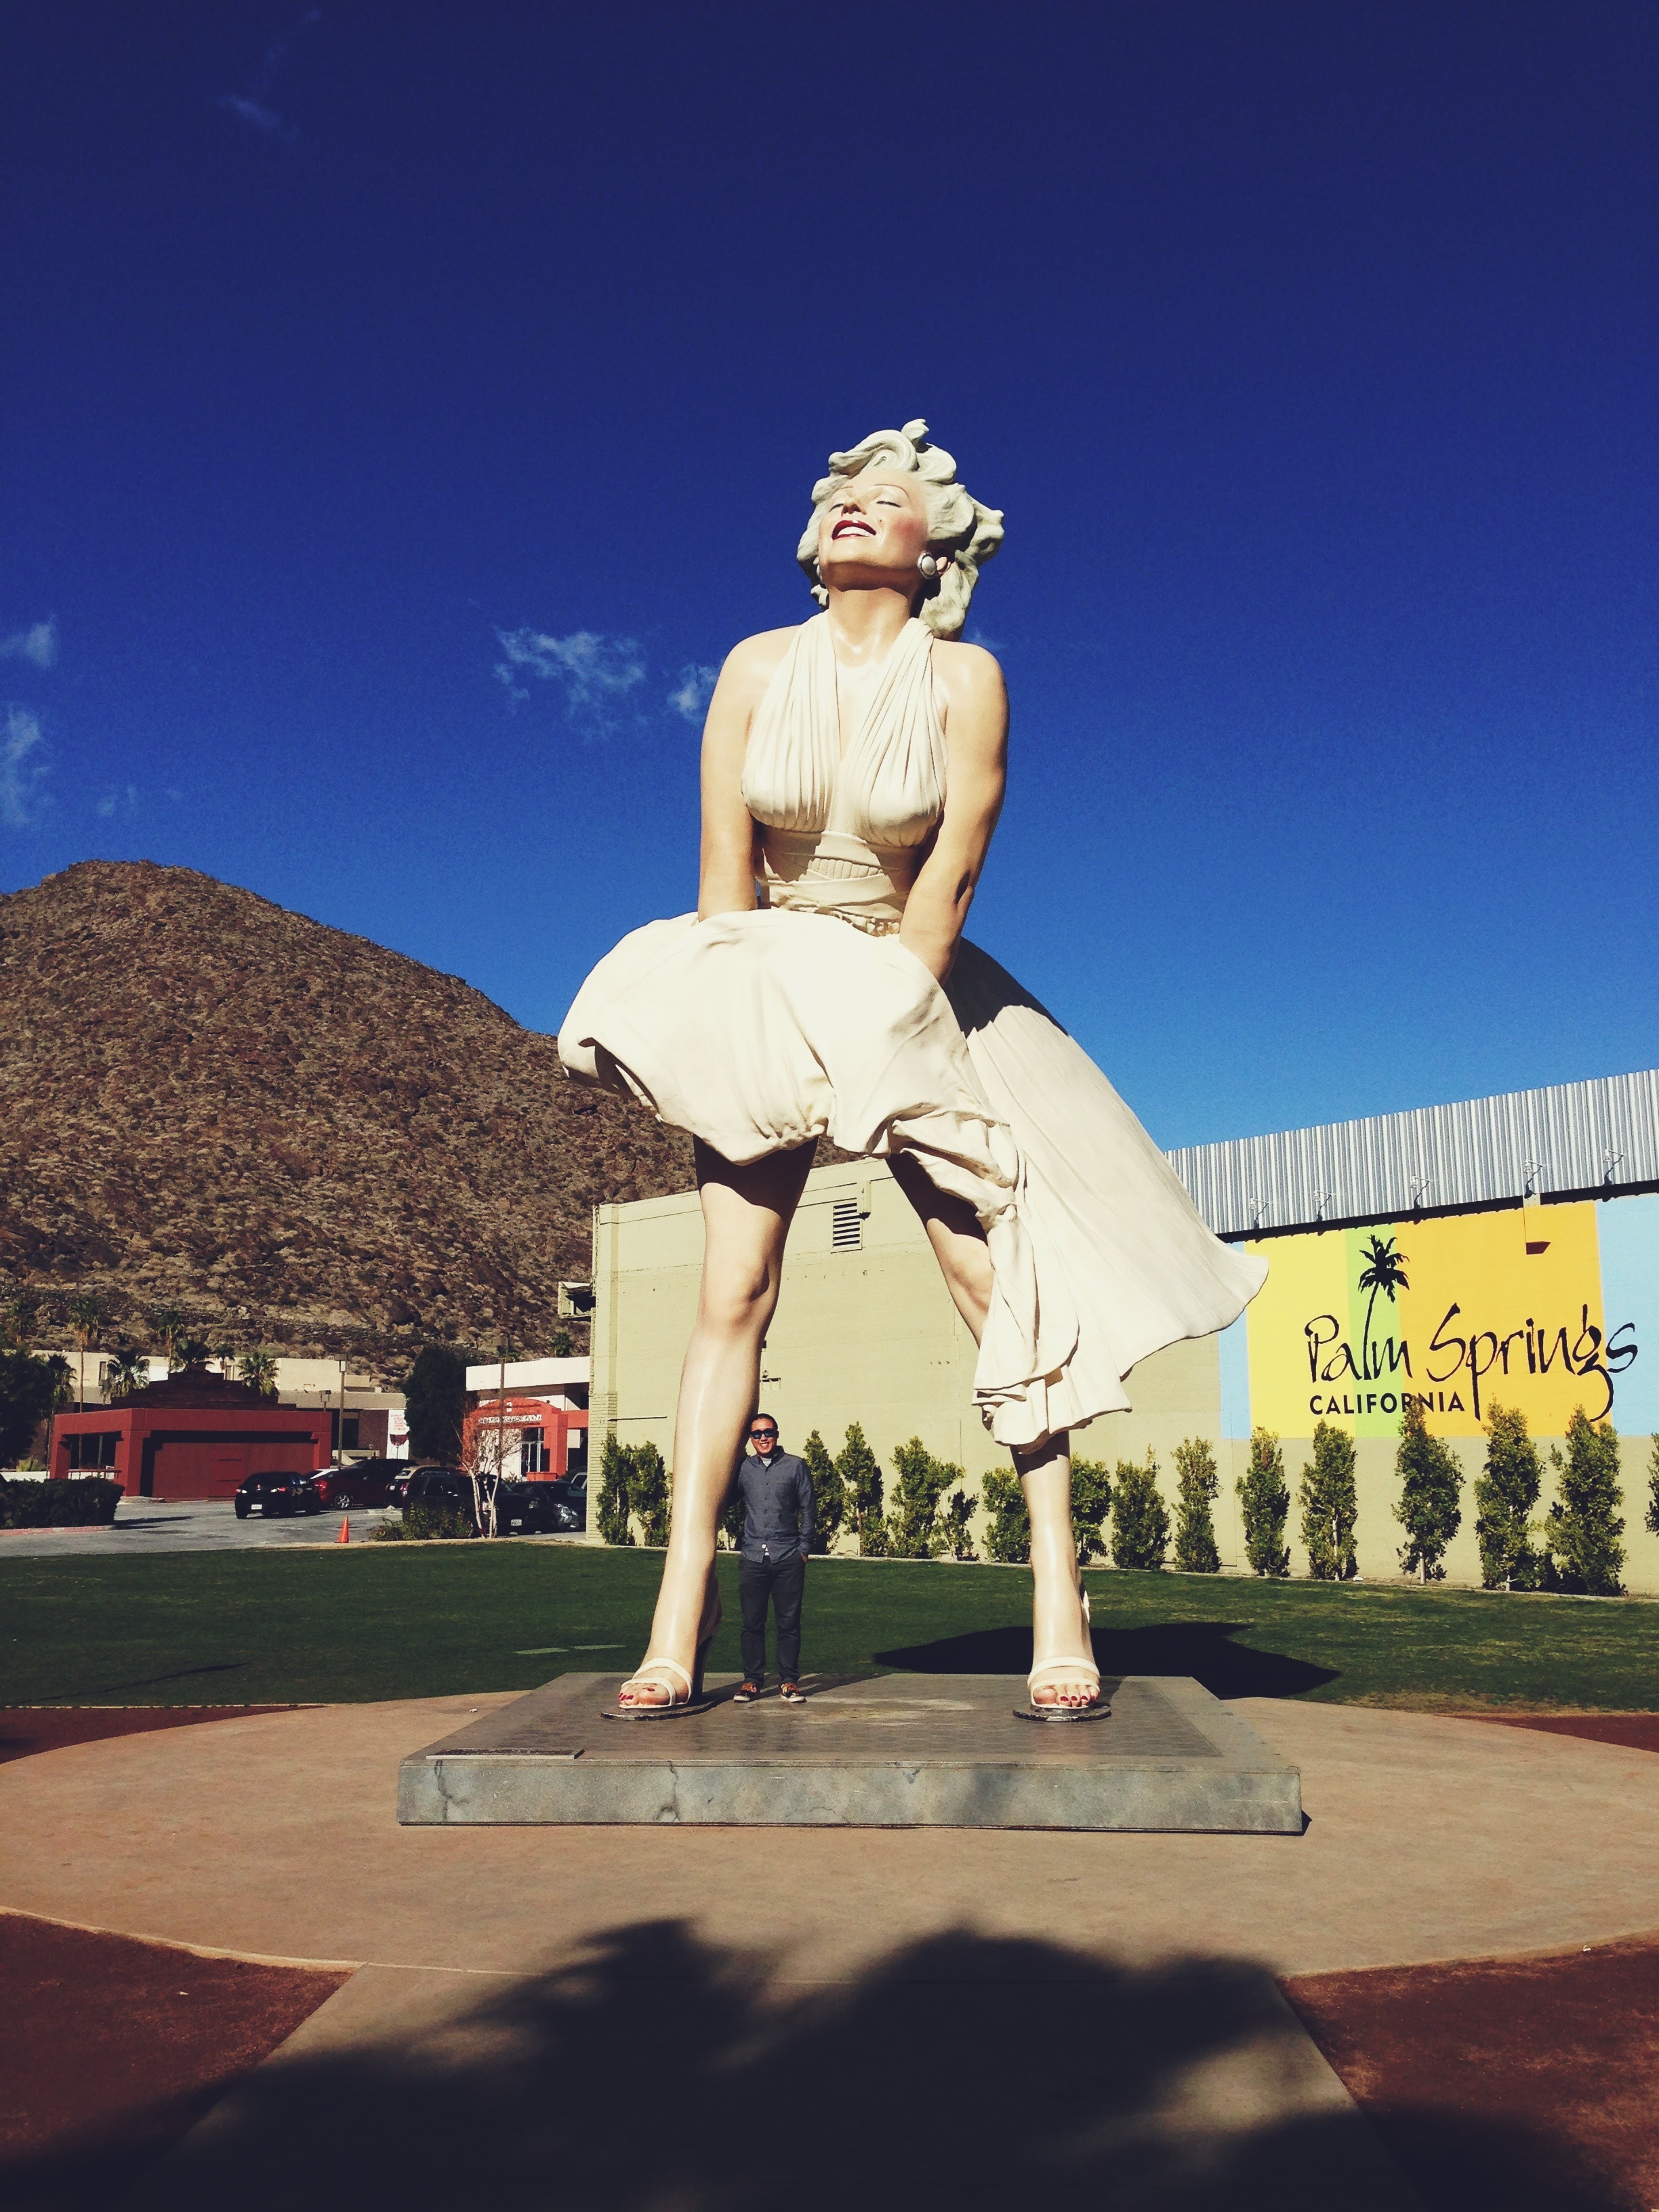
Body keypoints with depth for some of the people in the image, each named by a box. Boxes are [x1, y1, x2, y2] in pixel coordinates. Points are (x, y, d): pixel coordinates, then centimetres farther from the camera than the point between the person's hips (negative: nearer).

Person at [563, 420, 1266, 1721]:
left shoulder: (964, 677, -8)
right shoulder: (759, 668, -2)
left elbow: (952, 870, -12)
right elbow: (725, 873, -4)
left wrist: (882, 1025, -14)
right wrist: (755, 1017, -8)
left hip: (915, 992, -1)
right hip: (767, 998, 1)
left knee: (999, 1283, -8)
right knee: (732, 1296, -7)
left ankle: (1058, 1592, 1)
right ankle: (683, 1611, -3)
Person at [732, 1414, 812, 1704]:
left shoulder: (796, 1467, 5)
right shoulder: (742, 1468, 10)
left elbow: (807, 1510, 7)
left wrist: (804, 1549, 3)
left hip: (788, 1559, -1)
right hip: (752, 1558, 1)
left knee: (789, 1622, 2)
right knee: (752, 1623, 3)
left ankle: (789, 1681, 11)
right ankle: (752, 1680, 13)